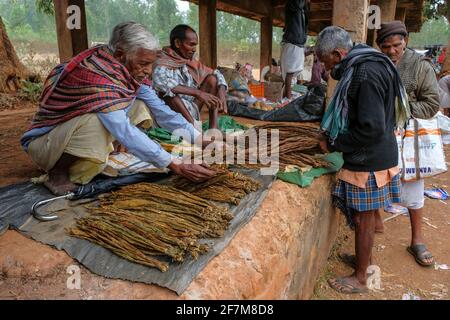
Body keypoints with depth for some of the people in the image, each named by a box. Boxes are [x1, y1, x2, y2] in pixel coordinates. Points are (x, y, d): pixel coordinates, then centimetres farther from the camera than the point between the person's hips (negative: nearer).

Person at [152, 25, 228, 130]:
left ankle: (213, 127, -10)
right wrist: (197, 92, -36)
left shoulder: (191, 62, 7)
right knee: (169, 92, -33)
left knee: (212, 78, 1)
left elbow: (217, 73, 12)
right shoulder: (163, 63, -13)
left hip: (191, 111, 7)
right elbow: (161, 83, -36)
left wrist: (221, 91, -10)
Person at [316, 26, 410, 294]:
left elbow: (371, 129, -27)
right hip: (372, 157, 9)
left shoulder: (365, 73, -23)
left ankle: (360, 279, 22)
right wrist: (334, 135, 12)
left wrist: (333, 144, -16)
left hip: (369, 161, -9)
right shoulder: (363, 66, 9)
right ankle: (365, 257, 42)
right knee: (366, 215, 22)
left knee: (363, 218, 4)